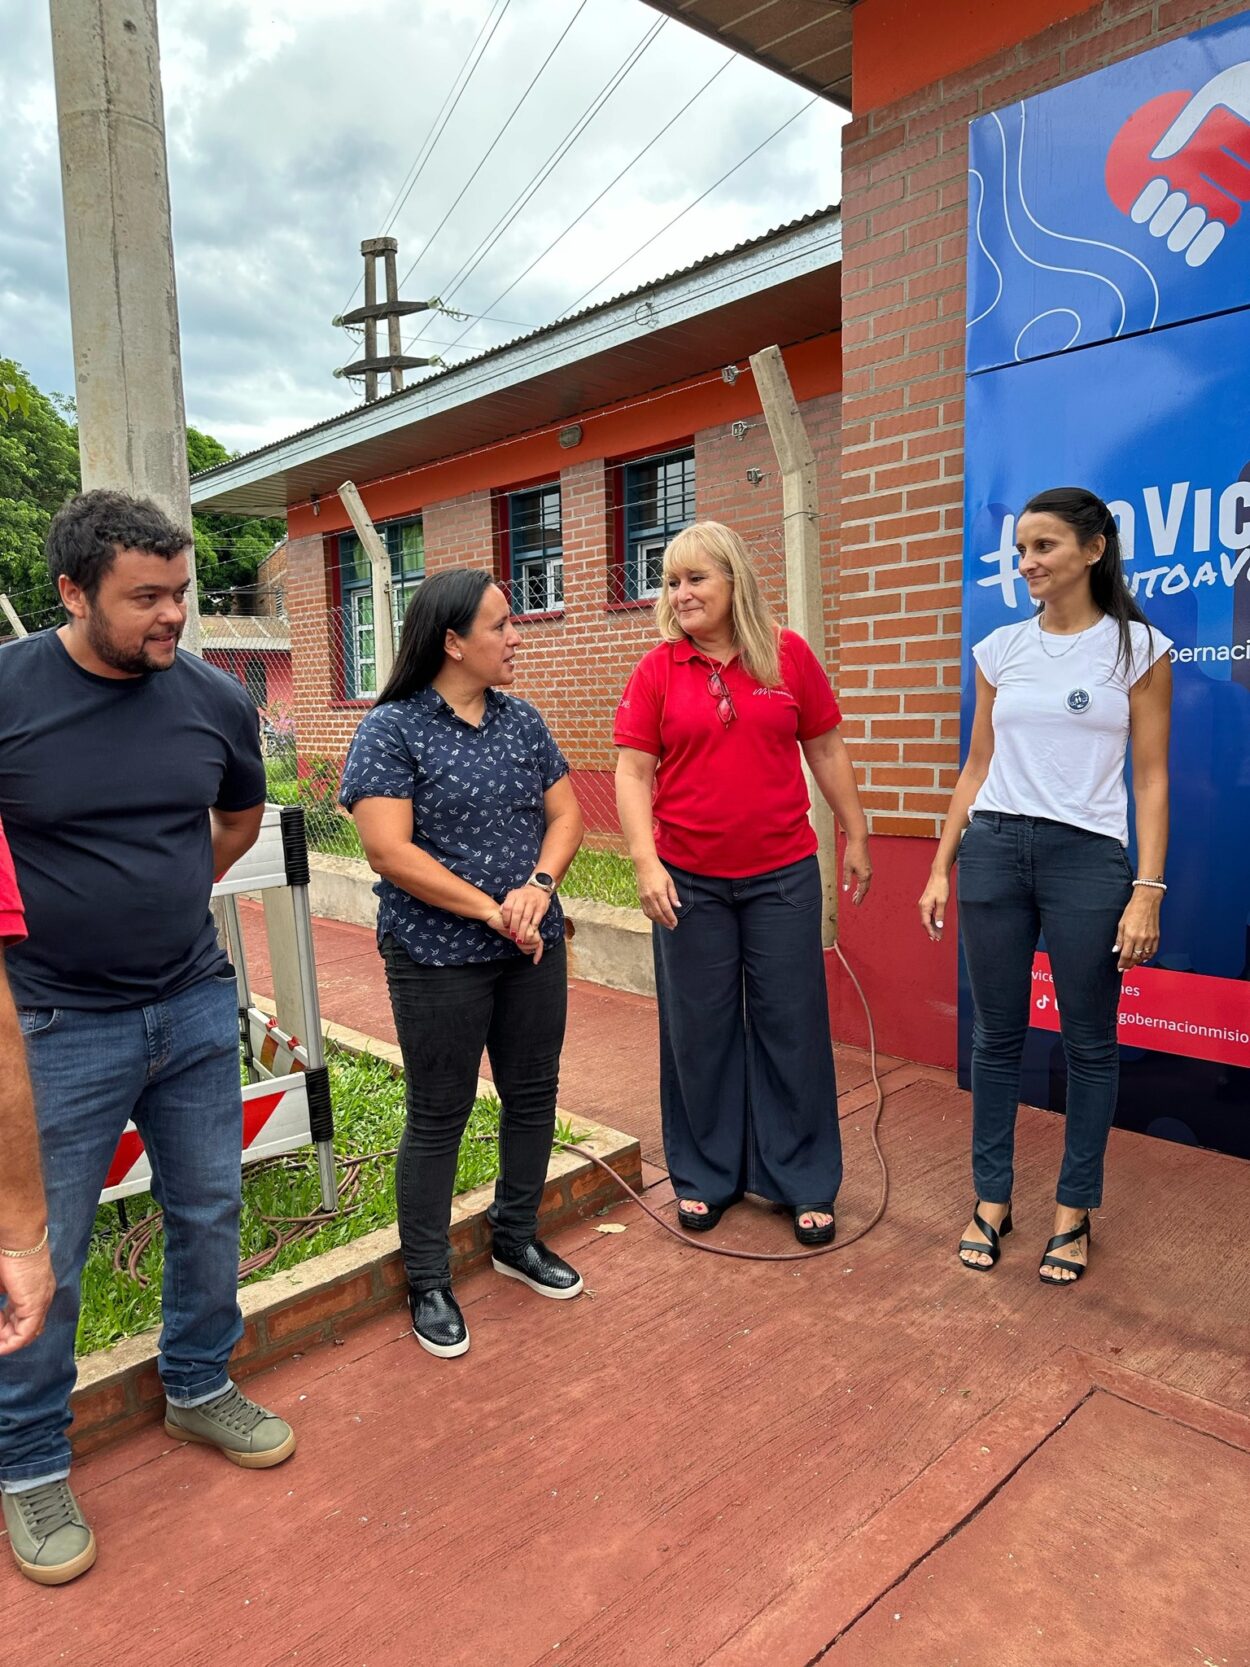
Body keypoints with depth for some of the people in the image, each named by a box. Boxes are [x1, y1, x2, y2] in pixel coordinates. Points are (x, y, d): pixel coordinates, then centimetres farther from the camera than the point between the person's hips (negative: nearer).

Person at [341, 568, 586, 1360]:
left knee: (533, 1095, 15)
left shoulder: (522, 720, 7)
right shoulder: (392, 729, -10)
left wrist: (537, 887, -13)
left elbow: (565, 814, 6)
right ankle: (428, 1283, 24)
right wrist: (492, 910, -17)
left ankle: (517, 1238, 37)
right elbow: (389, 851, -18)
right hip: (438, 958, -6)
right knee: (439, 1118, 6)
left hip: (534, 947, 6)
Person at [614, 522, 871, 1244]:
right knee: (699, 1028, 11)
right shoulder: (657, 670, 0)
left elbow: (827, 751, 8)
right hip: (689, 881, 0)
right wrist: (646, 861, -13)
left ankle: (805, 1182, 25)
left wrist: (857, 835, 11)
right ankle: (706, 1176, 29)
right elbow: (633, 772, -3)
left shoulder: (789, 655, 1)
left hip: (783, 874, 0)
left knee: (791, 1023, 8)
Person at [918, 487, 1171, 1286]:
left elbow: (1151, 778, -3)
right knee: (998, 1033, 9)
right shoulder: (1002, 648, 8)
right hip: (994, 850, 3)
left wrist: (1148, 890, -10)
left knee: (1089, 1041, 6)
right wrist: (941, 868, 8)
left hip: (1088, 857, -3)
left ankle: (1074, 1212, 22)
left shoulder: (1137, 647, 0)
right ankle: (993, 1199, 23)